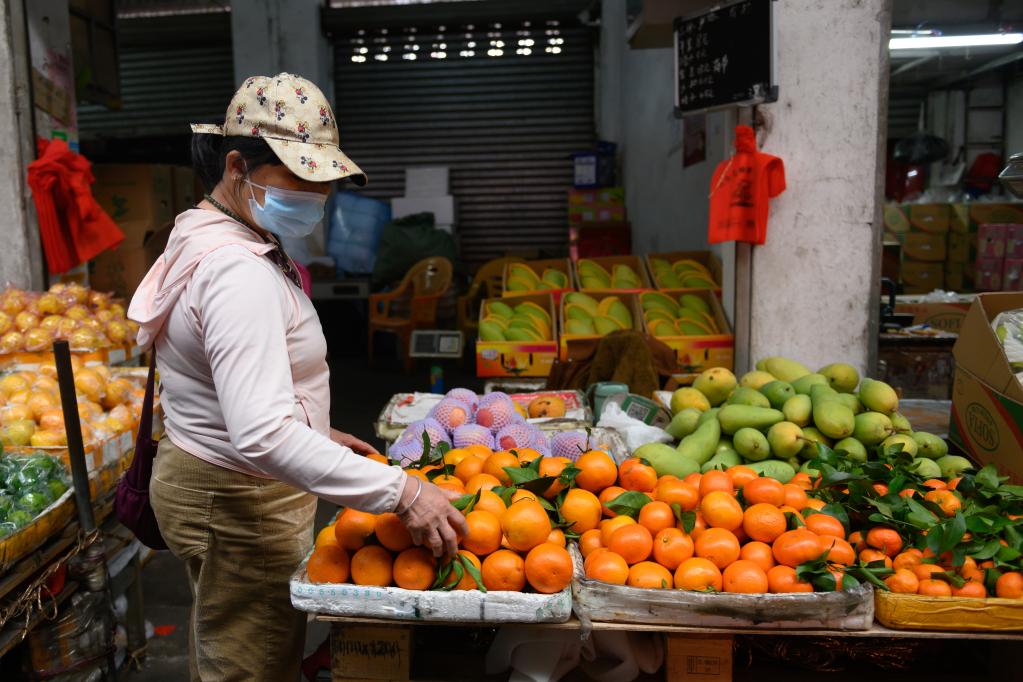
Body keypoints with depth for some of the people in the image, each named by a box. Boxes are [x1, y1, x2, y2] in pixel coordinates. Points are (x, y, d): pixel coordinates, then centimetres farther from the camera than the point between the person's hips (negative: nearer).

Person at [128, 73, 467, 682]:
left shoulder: (209, 238, 7)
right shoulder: (238, 272, -27)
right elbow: (262, 436, -38)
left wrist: (317, 433, 13)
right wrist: (398, 491, -37)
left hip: (201, 482, 10)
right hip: (243, 506, -10)